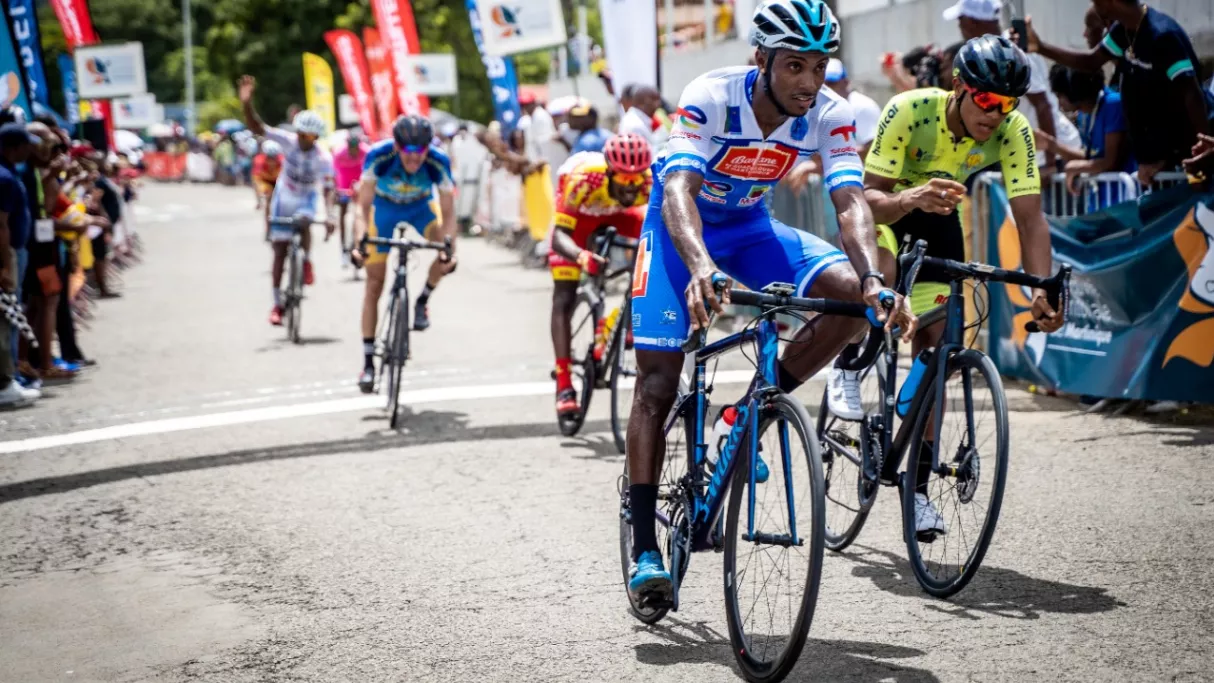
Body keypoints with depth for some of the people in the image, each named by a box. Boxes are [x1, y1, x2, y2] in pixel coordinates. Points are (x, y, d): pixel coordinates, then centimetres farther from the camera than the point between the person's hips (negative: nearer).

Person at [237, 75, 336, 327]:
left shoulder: (323, 158, -26)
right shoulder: (288, 141, -23)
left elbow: (328, 189, -33)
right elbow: (257, 127, -30)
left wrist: (329, 215, -49)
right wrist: (247, 103, -47)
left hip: (308, 197, -1)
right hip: (284, 197, 1)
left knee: (303, 220, -37)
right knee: (280, 250, 0)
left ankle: (307, 263, -10)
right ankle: (277, 304, 8)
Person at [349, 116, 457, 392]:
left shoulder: (438, 162, -33)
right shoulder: (378, 156, -35)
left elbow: (447, 212, -30)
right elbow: (363, 206, -33)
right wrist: (360, 241, -49)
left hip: (421, 206, 0)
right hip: (385, 207, 0)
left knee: (445, 255, -30)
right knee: (374, 283, -4)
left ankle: (423, 301, 1)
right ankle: (368, 363, 4)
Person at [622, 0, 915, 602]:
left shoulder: (829, 114, -20)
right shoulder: (710, 97, -31)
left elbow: (850, 203, -28)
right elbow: (678, 191, -43)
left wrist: (874, 278, -47)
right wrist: (701, 269, -62)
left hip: (750, 228, 4)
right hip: (680, 227, -4)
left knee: (853, 293, -20)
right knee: (658, 382, -12)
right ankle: (643, 548, -6)